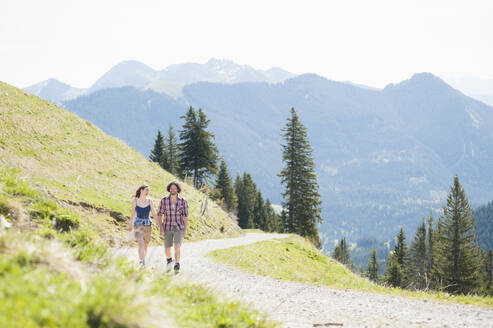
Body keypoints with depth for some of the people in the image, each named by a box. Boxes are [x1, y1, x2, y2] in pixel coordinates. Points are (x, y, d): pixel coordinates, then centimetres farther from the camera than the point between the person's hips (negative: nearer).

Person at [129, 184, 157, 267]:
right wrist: (130, 226, 11)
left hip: (148, 224, 3)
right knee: (141, 244, -18)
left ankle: (142, 261, 25)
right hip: (138, 224, -3)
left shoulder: (149, 201, 0)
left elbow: (154, 213, 4)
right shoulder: (135, 201, -4)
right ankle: (142, 263, -23)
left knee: (145, 245, 9)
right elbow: (133, 214, 6)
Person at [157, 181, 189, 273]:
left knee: (177, 246, -21)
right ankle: (169, 260, 44)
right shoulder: (164, 200, -6)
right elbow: (160, 214, -3)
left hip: (179, 228, -1)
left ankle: (177, 266, -12)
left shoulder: (183, 201, -7)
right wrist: (161, 228, -11)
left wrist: (185, 229, -3)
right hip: (167, 227, 1)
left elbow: (185, 216, 0)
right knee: (167, 248, 11)